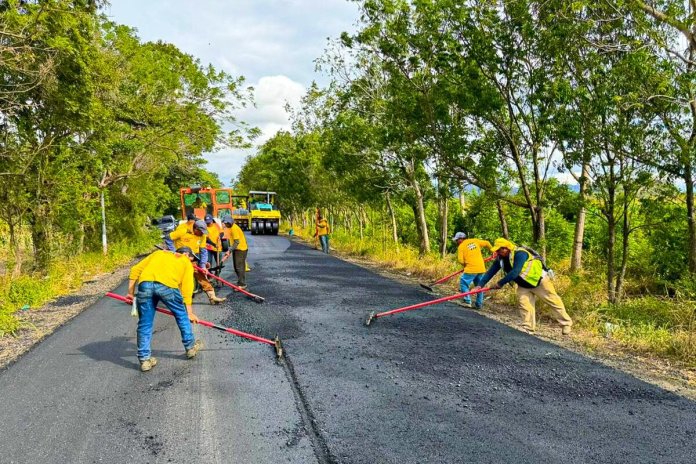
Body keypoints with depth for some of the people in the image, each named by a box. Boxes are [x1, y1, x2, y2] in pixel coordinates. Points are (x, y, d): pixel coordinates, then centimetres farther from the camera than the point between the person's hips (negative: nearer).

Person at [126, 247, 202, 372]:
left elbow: (135, 270, 27)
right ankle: (191, 347, 33)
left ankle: (145, 359, 19)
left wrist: (131, 293, 29)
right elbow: (187, 289, 16)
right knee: (182, 315, 21)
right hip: (167, 285, -2)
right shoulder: (186, 262, 26)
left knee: (145, 324, 14)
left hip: (145, 284, 3)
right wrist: (190, 312, 18)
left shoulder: (158, 253, 36)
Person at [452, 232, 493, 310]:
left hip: (471, 269, -6)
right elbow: (486, 243, 13)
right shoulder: (475, 241, 11)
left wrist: (465, 265, 11)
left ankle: (467, 301, -3)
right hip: (481, 268, 6)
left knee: (463, 283, 4)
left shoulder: (461, 246, -2)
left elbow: (460, 260, -8)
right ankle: (479, 304, 19)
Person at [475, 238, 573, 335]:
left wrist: (500, 283, -40)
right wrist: (480, 285, -21)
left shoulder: (519, 254, -34)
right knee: (523, 303, -8)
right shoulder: (500, 259, -9)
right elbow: (491, 272, -10)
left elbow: (515, 272, -42)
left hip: (539, 280, -7)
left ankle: (566, 324, 20)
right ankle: (528, 328, -4)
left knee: (554, 302, 6)